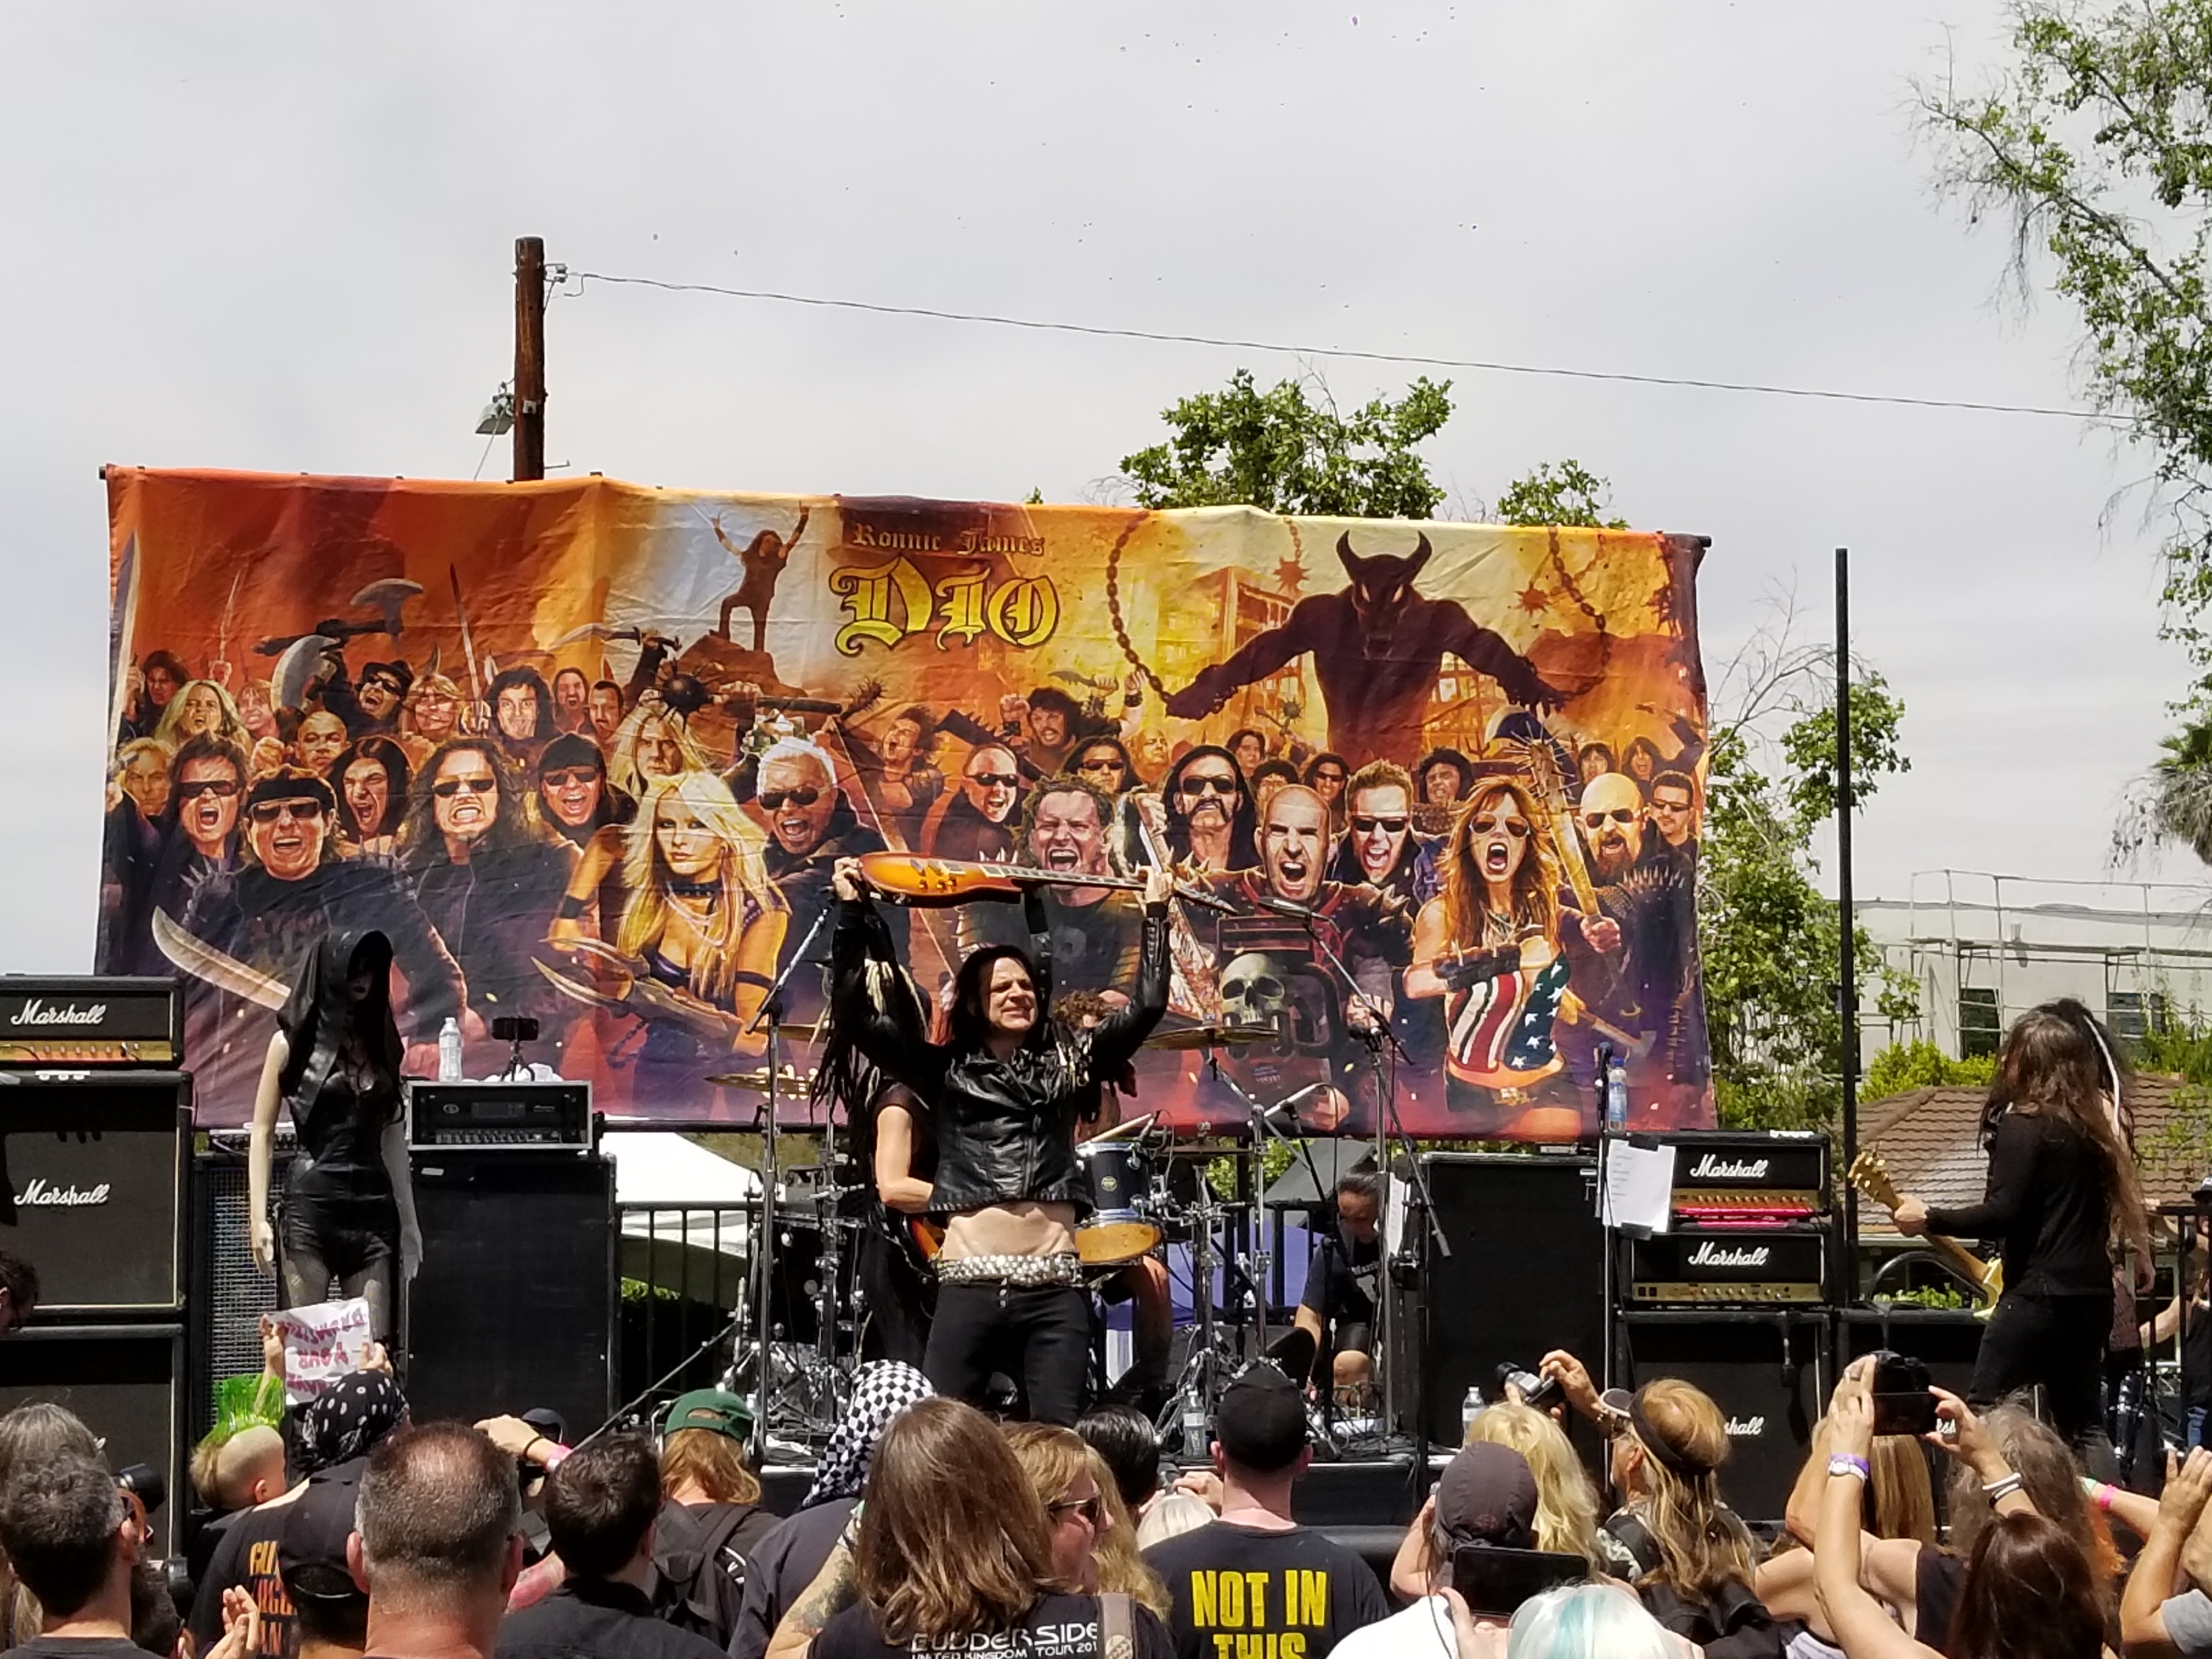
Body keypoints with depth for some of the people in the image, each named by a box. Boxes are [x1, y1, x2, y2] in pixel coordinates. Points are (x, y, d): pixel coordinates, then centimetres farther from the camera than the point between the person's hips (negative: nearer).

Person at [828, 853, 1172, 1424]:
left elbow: (1146, 1007, 8)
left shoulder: (1067, 1063, 13)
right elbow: (860, 1016, 1)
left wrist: (1155, 913, 8)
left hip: (1054, 1289, 1)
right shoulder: (944, 1072, 9)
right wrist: (853, 912, -3)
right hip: (969, 1285, -1)